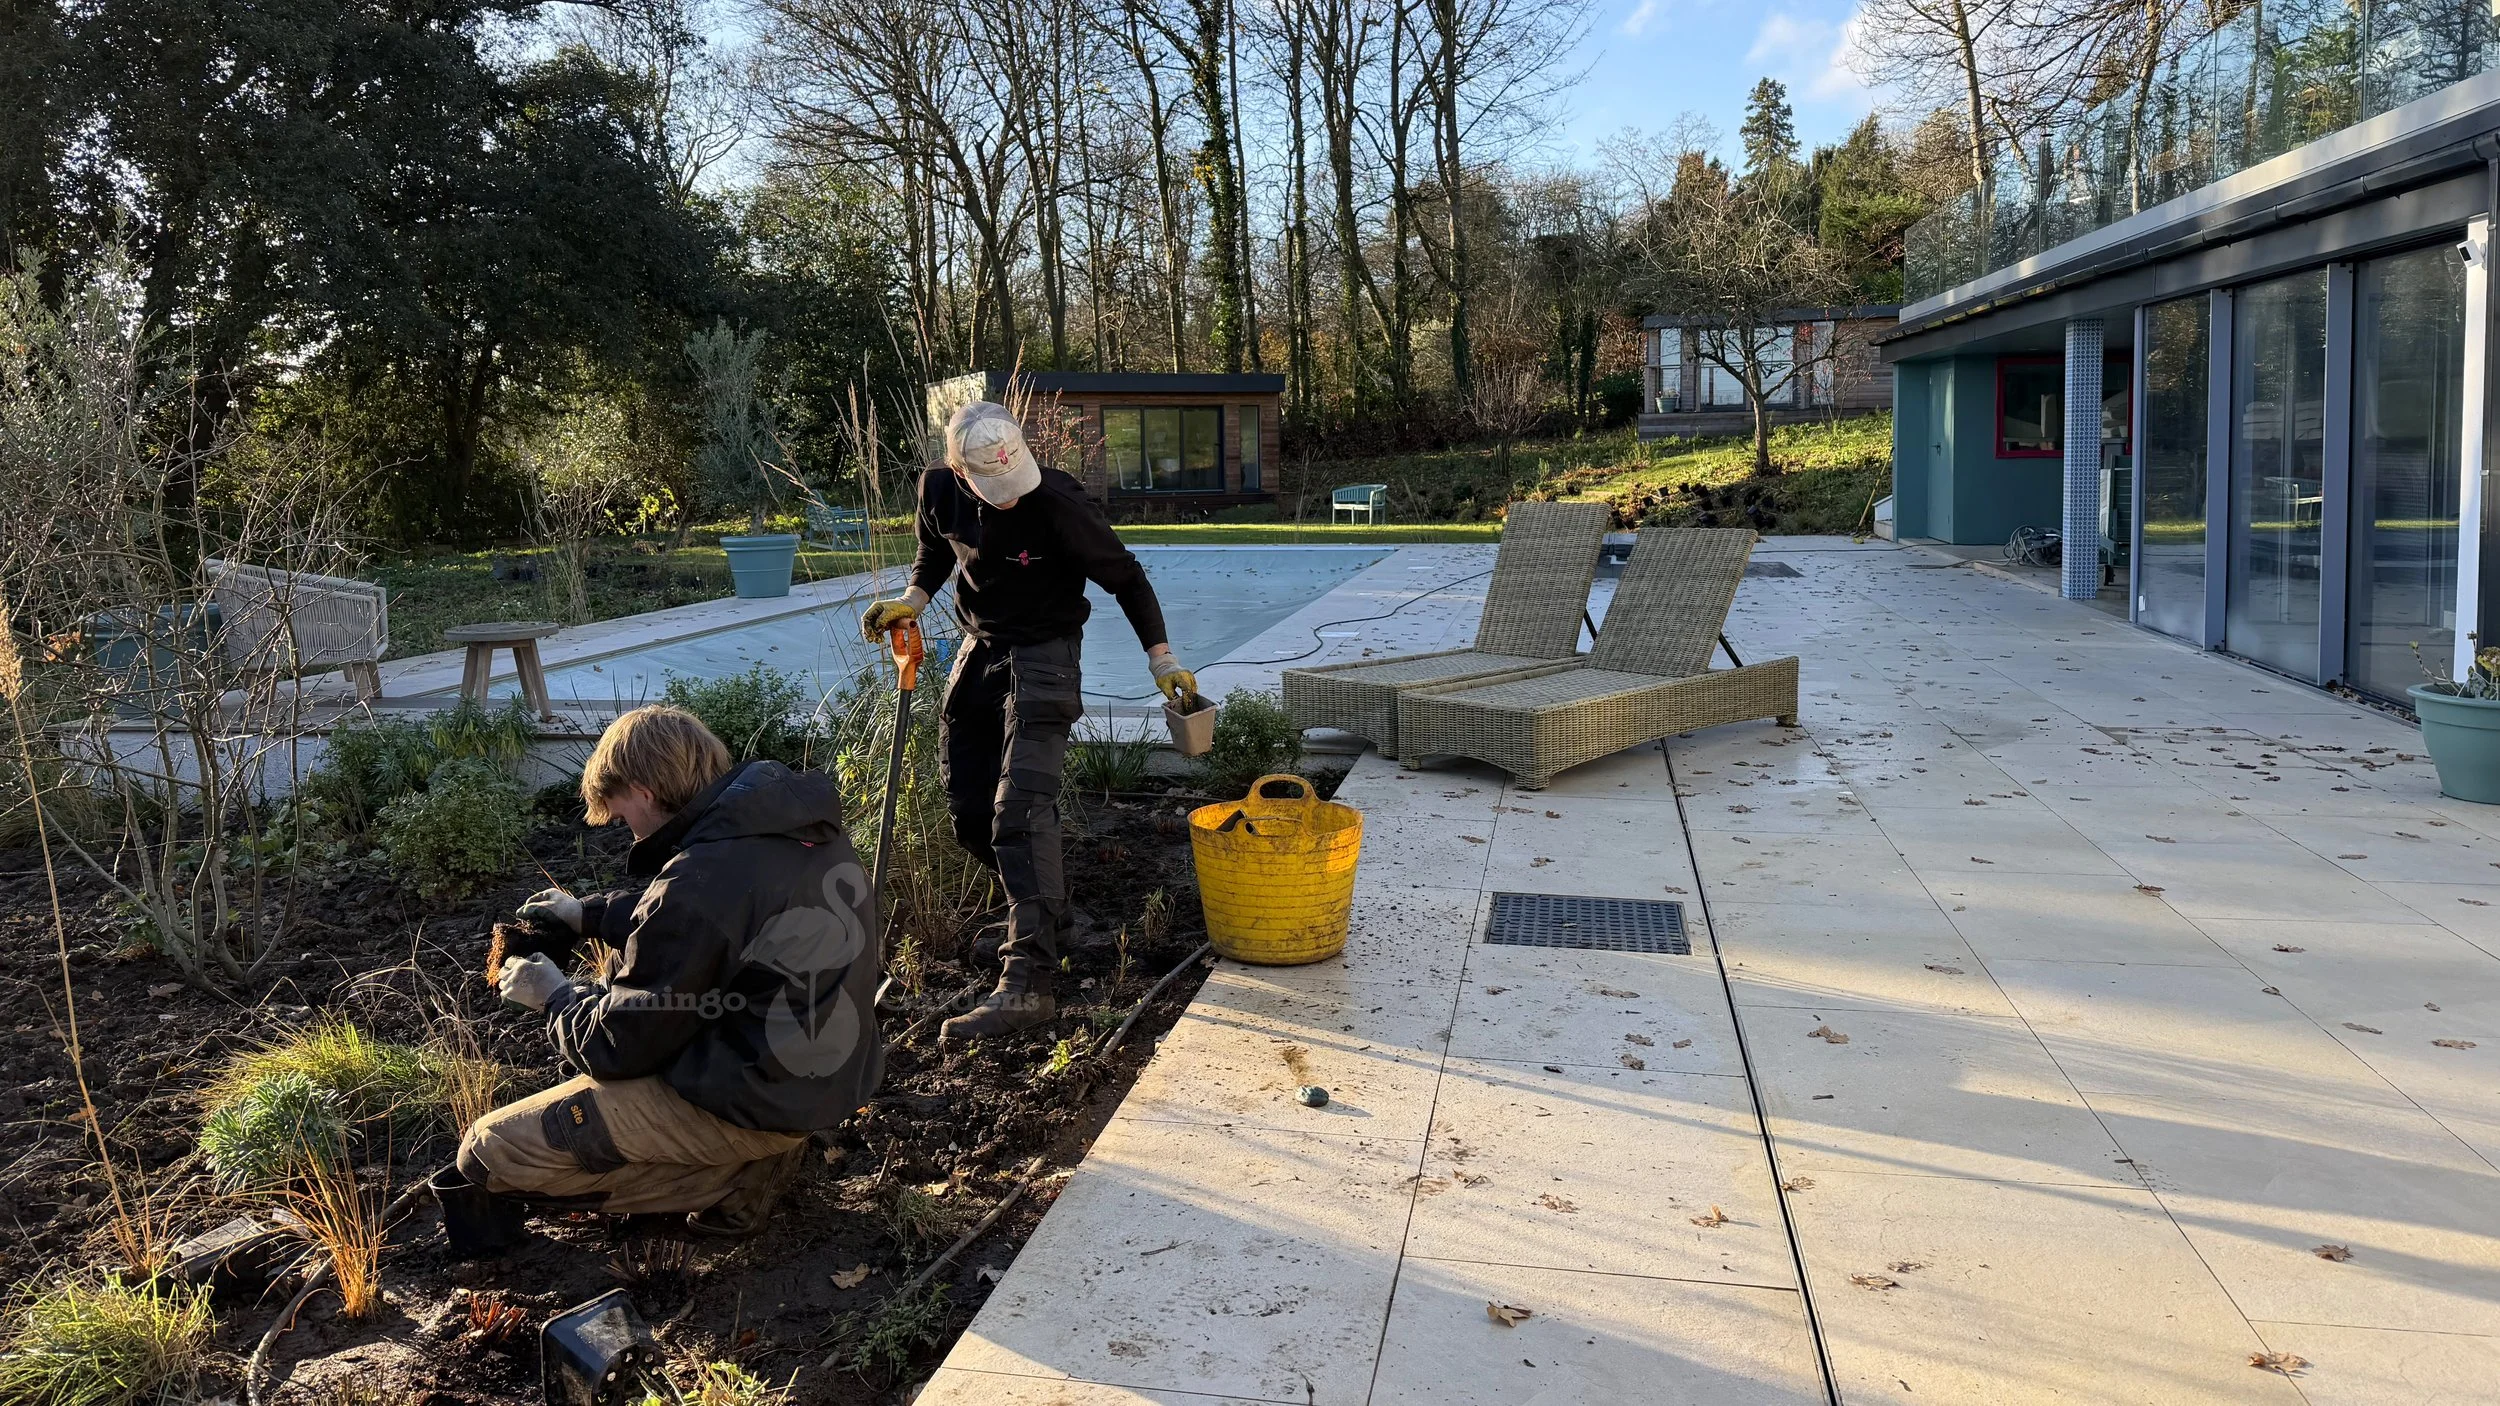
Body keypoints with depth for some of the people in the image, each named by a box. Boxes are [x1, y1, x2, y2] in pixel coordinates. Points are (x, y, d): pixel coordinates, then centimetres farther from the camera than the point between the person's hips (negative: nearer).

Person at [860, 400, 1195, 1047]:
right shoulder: (939, 491, -9)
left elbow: (1125, 577, -10)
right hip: (979, 650, 6)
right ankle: (1044, 915, 35)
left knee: (1019, 810, -20)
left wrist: (1163, 658, -11)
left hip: (1042, 656, -6)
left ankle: (1027, 983, -26)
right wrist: (913, 599, -4)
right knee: (968, 810, 9)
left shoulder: (1058, 503, -23)